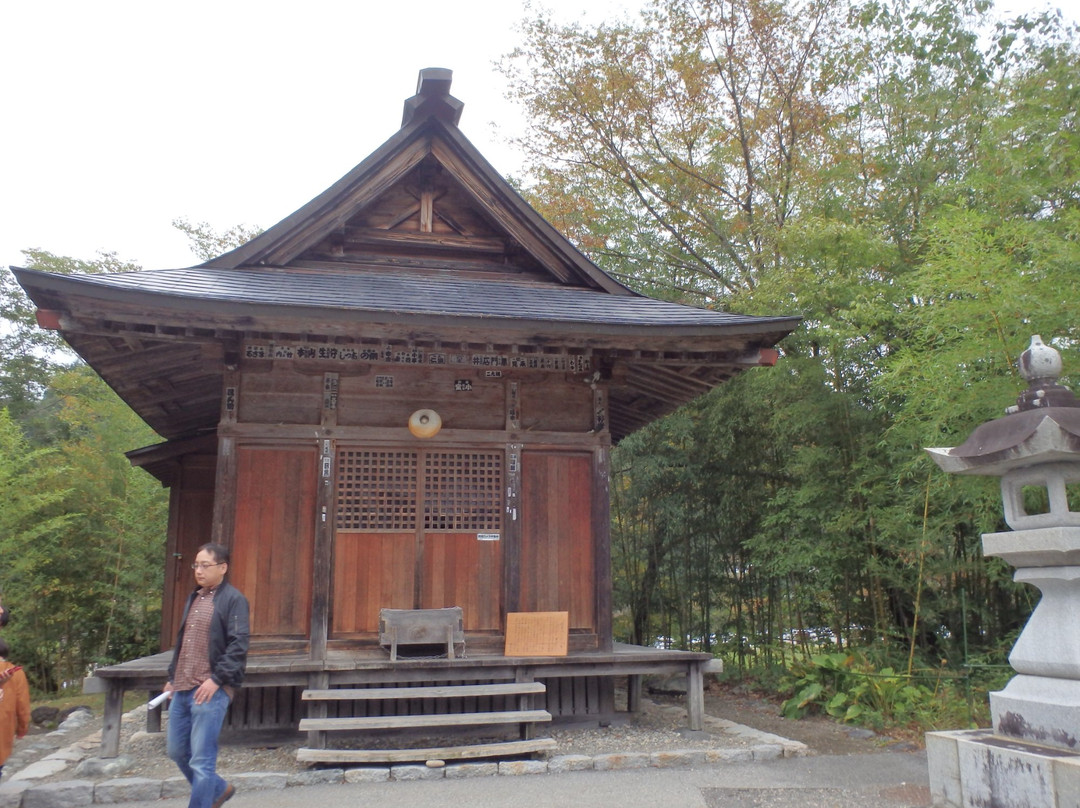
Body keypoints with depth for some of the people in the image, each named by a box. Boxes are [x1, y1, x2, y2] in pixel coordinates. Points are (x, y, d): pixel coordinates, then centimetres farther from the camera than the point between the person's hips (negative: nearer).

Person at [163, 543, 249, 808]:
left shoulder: (233, 599, -8)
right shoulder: (193, 598, 17)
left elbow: (238, 645, -14)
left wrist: (217, 679, -19)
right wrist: (173, 676, 21)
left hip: (211, 690, -9)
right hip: (182, 688, 9)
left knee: (201, 761, -5)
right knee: (177, 750, 16)